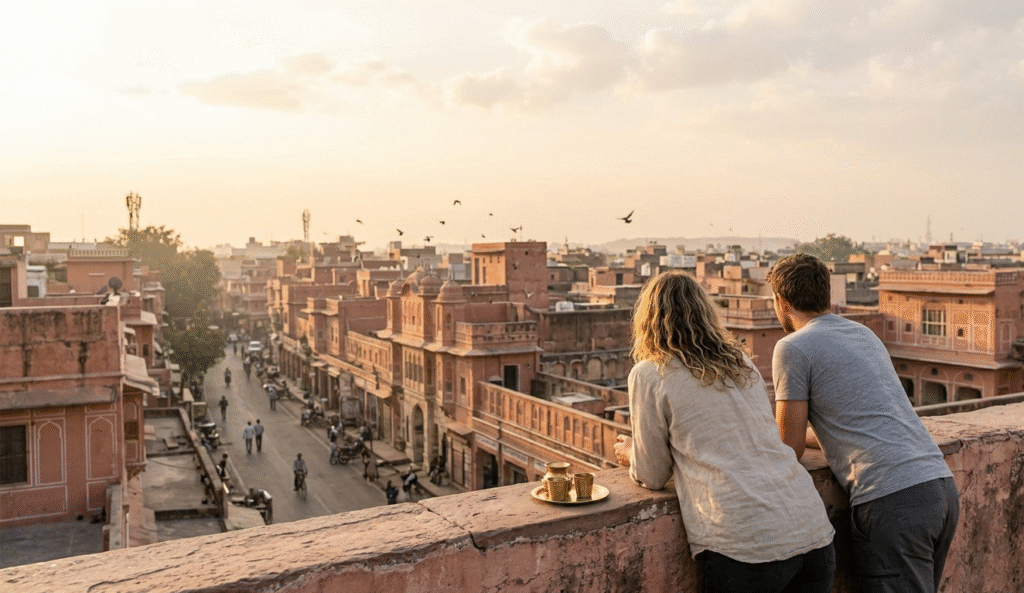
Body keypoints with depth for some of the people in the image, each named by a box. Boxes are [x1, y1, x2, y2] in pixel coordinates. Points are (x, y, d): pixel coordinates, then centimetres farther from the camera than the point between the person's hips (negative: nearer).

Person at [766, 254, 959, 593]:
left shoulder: (793, 347, -4)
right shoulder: (864, 334, 20)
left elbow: (789, 450, 0)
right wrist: (796, 435, 40)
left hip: (893, 501, -8)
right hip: (944, 487, 8)